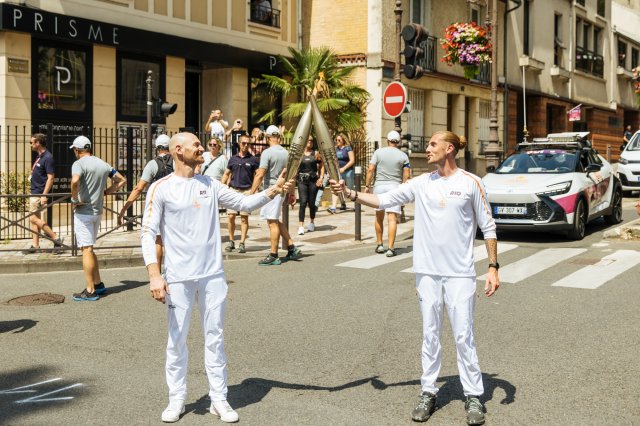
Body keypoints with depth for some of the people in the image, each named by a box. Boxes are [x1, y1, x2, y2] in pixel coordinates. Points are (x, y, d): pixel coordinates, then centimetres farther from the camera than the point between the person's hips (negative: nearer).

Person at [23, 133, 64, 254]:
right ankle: (35, 245, 14)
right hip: (34, 192, 10)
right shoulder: (39, 156, 13)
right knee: (34, 218, 10)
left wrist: (44, 195, -24)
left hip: (39, 193, -10)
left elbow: (50, 178, -20)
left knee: (33, 218, -12)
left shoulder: (48, 158, -16)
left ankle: (56, 239, -9)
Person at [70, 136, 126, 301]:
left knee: (87, 250, -4)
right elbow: (122, 180, 16)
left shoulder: (79, 163, -11)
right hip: (98, 211, 7)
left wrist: (74, 199, -16)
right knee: (89, 248, 20)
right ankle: (98, 284, 23)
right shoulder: (103, 164, 11)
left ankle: (90, 291, -2)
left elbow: (75, 181, -31)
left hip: (83, 211, -7)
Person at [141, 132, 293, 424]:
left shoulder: (209, 184, 8)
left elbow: (244, 203, 9)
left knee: (215, 337, 8)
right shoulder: (161, 188, -5)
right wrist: (154, 275, -16)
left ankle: (219, 399, 18)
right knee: (177, 339, 6)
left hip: (213, 274, 4)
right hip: (178, 277, -3)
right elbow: (148, 233, -7)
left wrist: (273, 191, -7)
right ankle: (176, 399, 22)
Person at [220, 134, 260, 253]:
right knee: (231, 216, -1)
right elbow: (226, 174, 16)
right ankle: (231, 241, 12)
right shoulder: (233, 159, 11)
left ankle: (242, 243, 5)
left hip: (247, 191, -2)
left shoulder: (253, 160, 3)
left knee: (244, 217, -1)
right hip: (233, 190, 2)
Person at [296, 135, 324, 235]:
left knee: (311, 203, 7)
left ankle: (311, 222, 30)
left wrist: (321, 178, -1)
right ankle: (301, 226, -11)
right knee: (303, 202, -11)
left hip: (313, 180, 1)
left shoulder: (316, 154, 6)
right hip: (302, 180, -1)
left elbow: (321, 166, 10)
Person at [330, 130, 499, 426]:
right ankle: (428, 393, 21)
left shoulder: (470, 183, -3)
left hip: (460, 273, -3)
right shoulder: (421, 183, 6)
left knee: (463, 335, 0)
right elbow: (384, 200, 6)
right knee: (430, 334, 10)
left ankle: (473, 397, 13)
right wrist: (350, 194, -7)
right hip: (427, 271, 3)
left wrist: (493, 267, -4)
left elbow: (488, 228, 1)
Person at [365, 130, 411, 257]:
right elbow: (406, 176, -1)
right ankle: (390, 248, -13)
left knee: (379, 217, 15)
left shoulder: (378, 152, 1)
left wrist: (367, 185, 2)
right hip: (395, 186, -1)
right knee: (392, 218, -6)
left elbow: (370, 170, -5)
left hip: (379, 185, 1)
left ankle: (379, 245, 22)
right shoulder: (403, 156, 1)